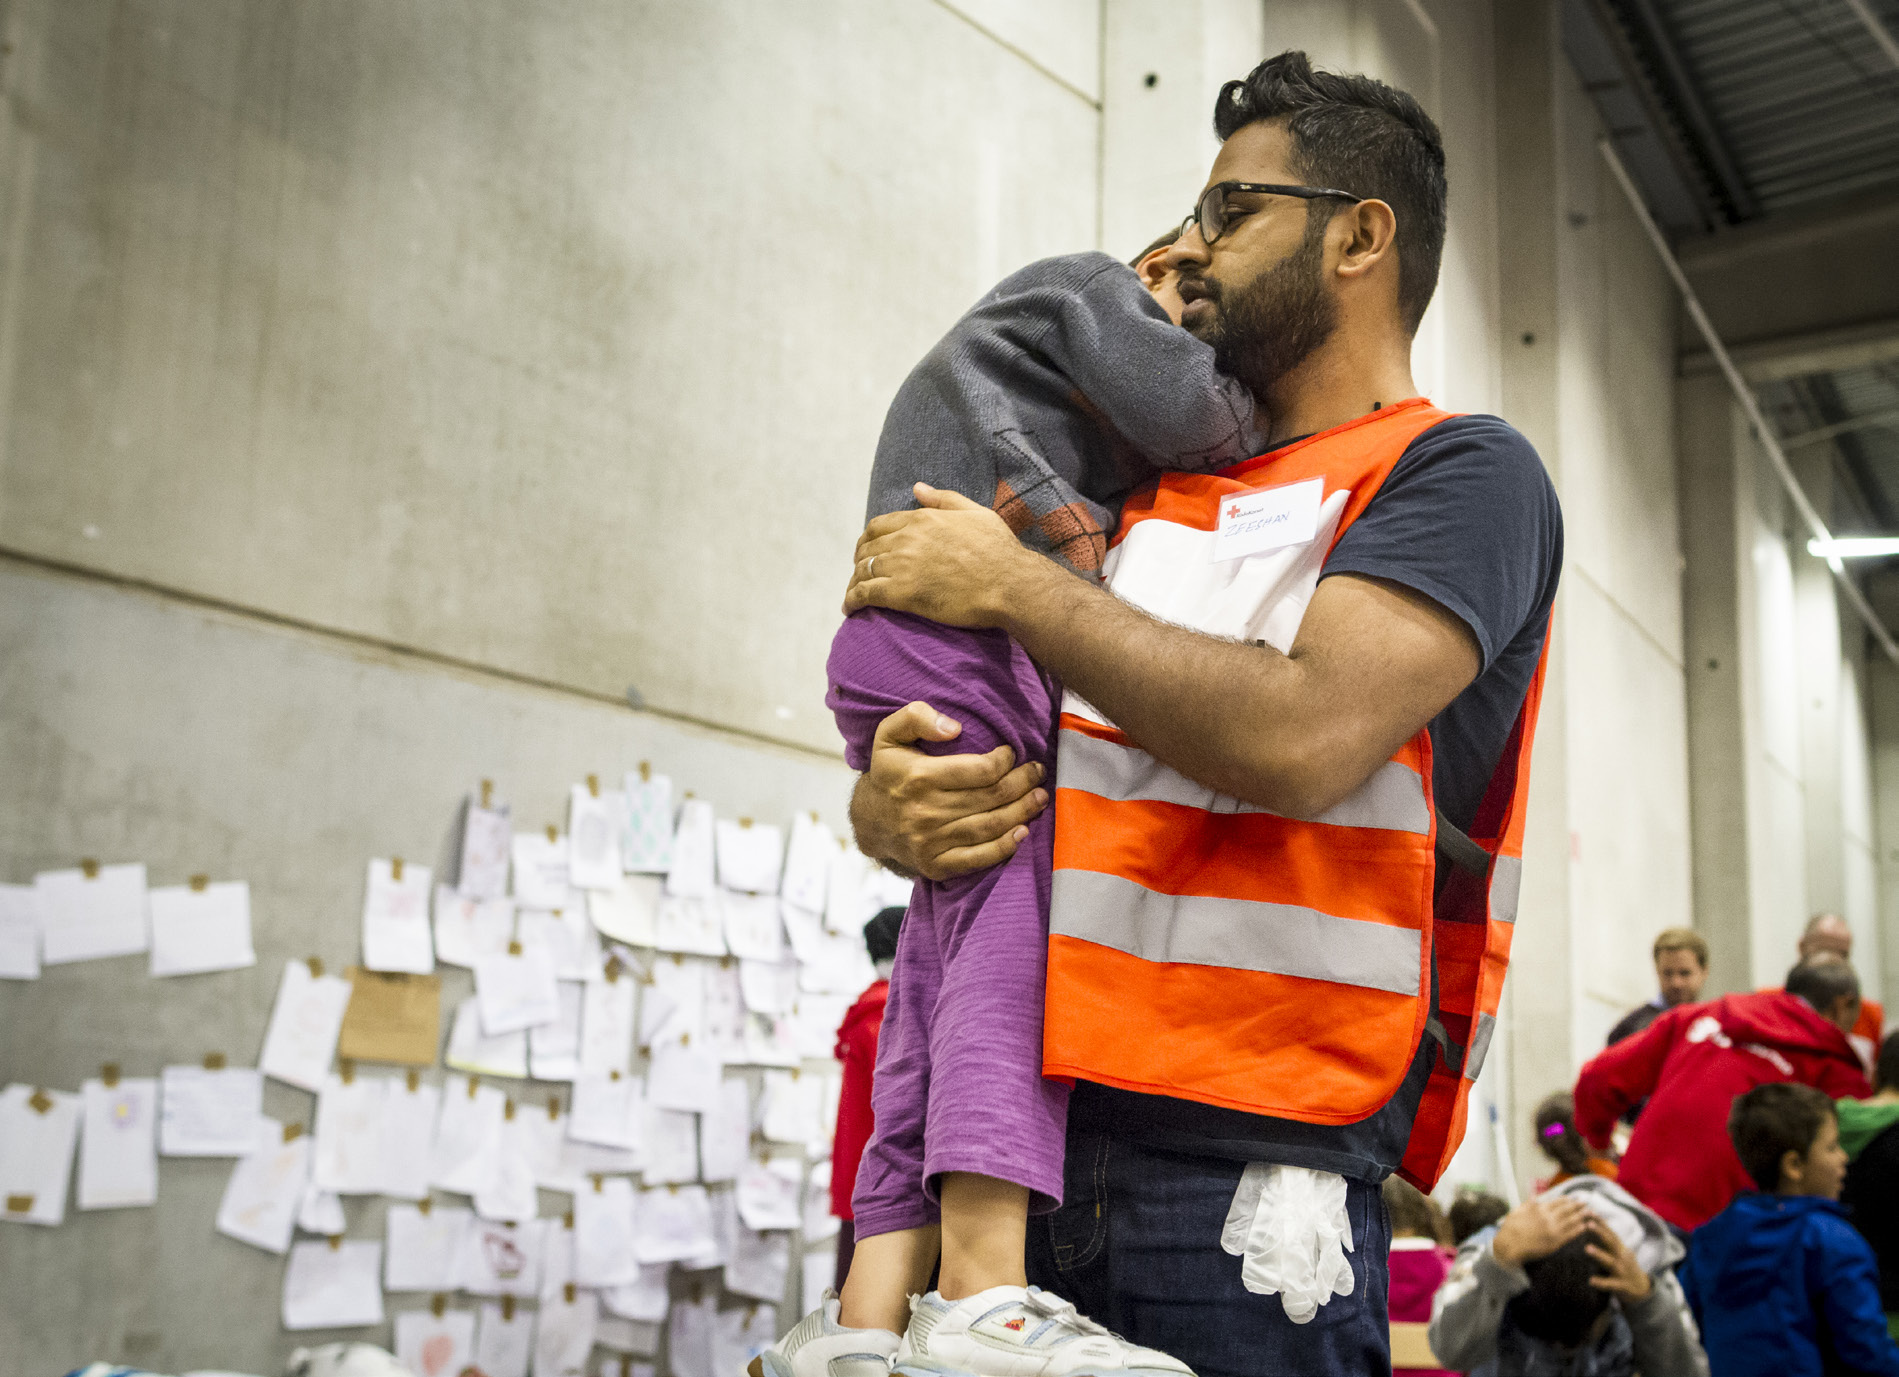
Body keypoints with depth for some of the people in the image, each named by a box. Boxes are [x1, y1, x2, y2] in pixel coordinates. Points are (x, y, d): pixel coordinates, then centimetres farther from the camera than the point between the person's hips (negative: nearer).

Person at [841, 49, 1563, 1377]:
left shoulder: (1462, 471, -1)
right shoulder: (1146, 497, 18)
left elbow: (1298, 739, -19)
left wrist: (1014, 583, -8)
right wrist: (890, 805, -7)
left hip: (1253, 1170, -6)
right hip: (1034, 1136, 6)